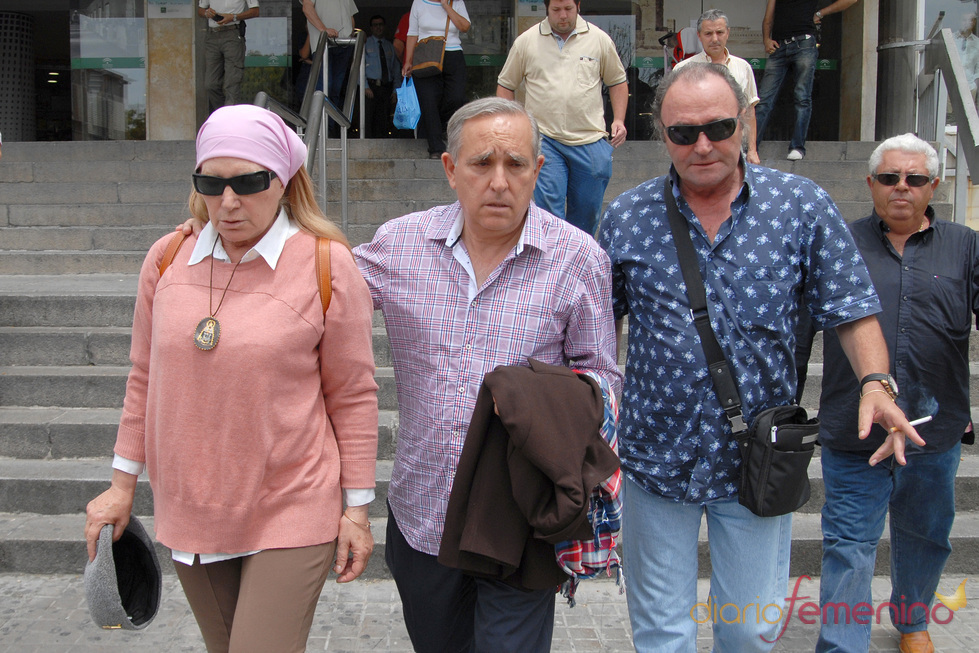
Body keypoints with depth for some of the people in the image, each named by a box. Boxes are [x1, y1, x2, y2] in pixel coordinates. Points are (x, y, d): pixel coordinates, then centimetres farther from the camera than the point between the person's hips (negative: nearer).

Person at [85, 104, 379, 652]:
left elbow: (353, 395, -5)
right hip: (188, 507, 4)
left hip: (291, 514, -4)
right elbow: (146, 377, 11)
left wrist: (357, 508, -3)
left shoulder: (328, 265, -10)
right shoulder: (167, 259, 1)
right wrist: (123, 485, 13)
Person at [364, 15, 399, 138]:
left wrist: (396, 89, 5)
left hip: (387, 87, 3)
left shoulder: (390, 46, 19)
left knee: (384, 120, -1)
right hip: (371, 86, -3)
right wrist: (365, 87, -13)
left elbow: (396, 69, 18)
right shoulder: (365, 44, 8)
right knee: (369, 119, -12)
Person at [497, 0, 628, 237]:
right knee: (549, 207, -12)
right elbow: (506, 85, 11)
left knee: (587, 209, 7)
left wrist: (619, 120, 2)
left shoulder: (600, 39, 6)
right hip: (545, 139, -1)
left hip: (590, 140, 2)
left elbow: (617, 82, 15)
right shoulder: (526, 42, 4)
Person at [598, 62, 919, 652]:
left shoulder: (803, 205, -4)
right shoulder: (627, 217, -2)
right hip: (657, 454, 0)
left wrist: (876, 382, -18)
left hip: (758, 462, 0)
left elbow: (851, 310, 0)